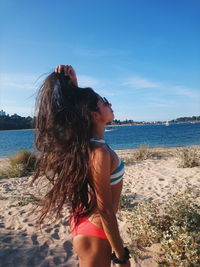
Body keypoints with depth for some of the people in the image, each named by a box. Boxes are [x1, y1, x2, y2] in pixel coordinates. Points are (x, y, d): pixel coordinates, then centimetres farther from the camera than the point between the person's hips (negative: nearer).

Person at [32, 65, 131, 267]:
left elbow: (76, 102, 11)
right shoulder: (99, 153, -30)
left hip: (84, 220, 9)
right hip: (95, 232, -9)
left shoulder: (83, 140, -6)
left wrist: (73, 82, -6)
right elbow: (105, 210, -25)